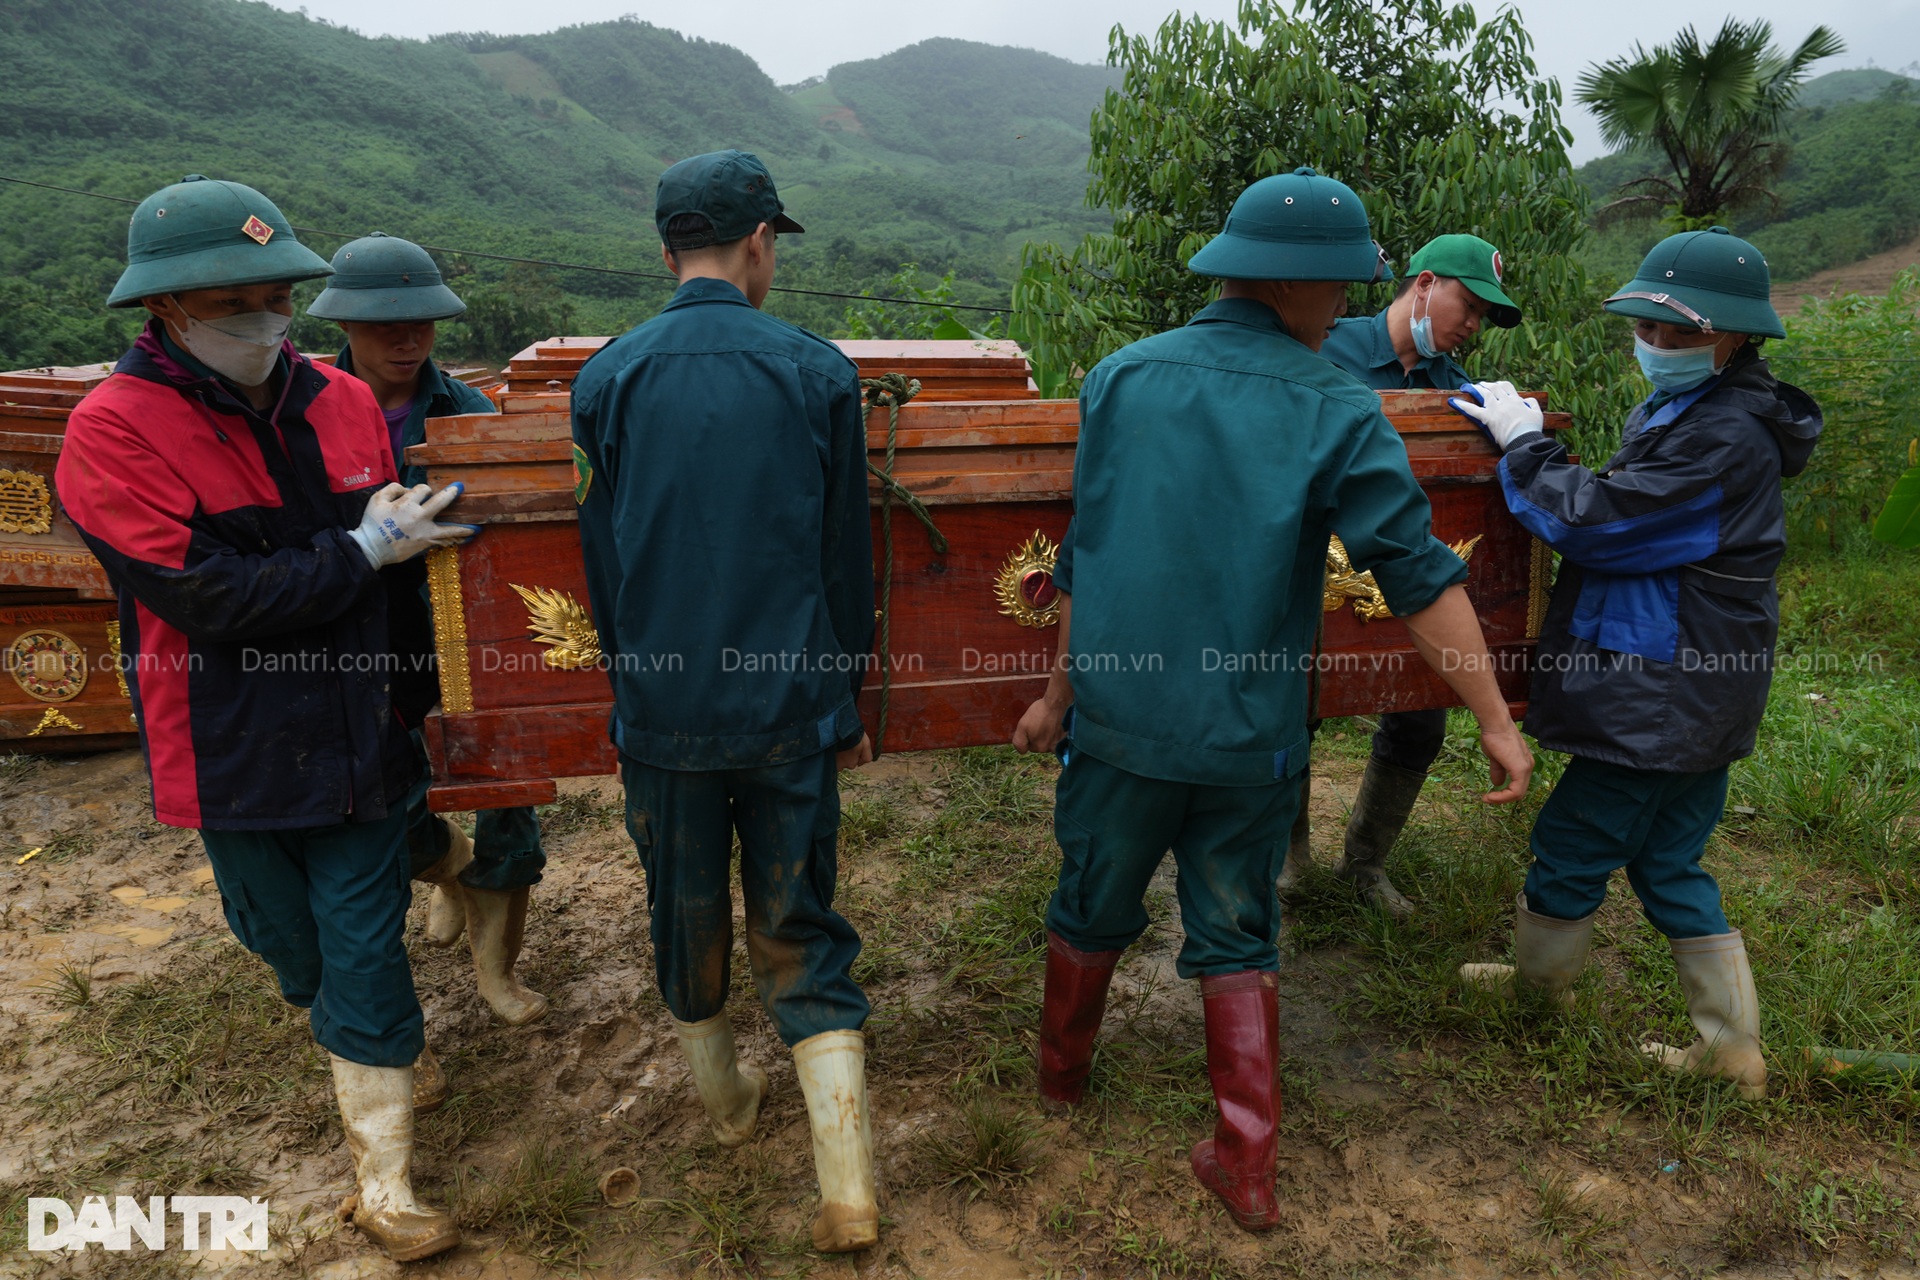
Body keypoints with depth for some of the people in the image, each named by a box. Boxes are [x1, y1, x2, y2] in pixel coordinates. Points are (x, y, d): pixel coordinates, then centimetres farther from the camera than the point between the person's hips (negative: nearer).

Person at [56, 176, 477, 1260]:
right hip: (237, 755, -2)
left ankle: (383, 1184, 19)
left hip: (360, 738, 2)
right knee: (289, 938, 18)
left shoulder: (344, 403, -1)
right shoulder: (116, 430, -14)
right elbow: (210, 600, -22)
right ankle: (375, 1035, 52)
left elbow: (407, 537, 12)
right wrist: (365, 548, -19)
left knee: (366, 951, 6)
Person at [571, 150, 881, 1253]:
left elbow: (602, 564, 3)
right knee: (800, 932, 11)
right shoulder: (820, 372, -6)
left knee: (688, 914, 21)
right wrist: (847, 700, 11)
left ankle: (727, 1099, 44)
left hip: (664, 710, 1)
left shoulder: (607, 378, -4)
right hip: (791, 707, -1)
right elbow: (848, 563, -1)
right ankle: (850, 1192, 11)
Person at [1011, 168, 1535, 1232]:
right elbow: (1421, 578, -13)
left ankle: (1061, 1076, 45)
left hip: (1120, 716, 2)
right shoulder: (1338, 414, -9)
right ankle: (1246, 1165, 23)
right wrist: (1496, 721, -5)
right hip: (1250, 735, -1)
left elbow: (1085, 555, 1)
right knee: (1237, 939, 16)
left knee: (1093, 908, 21)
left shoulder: (1121, 377, -3)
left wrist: (1060, 690, 10)